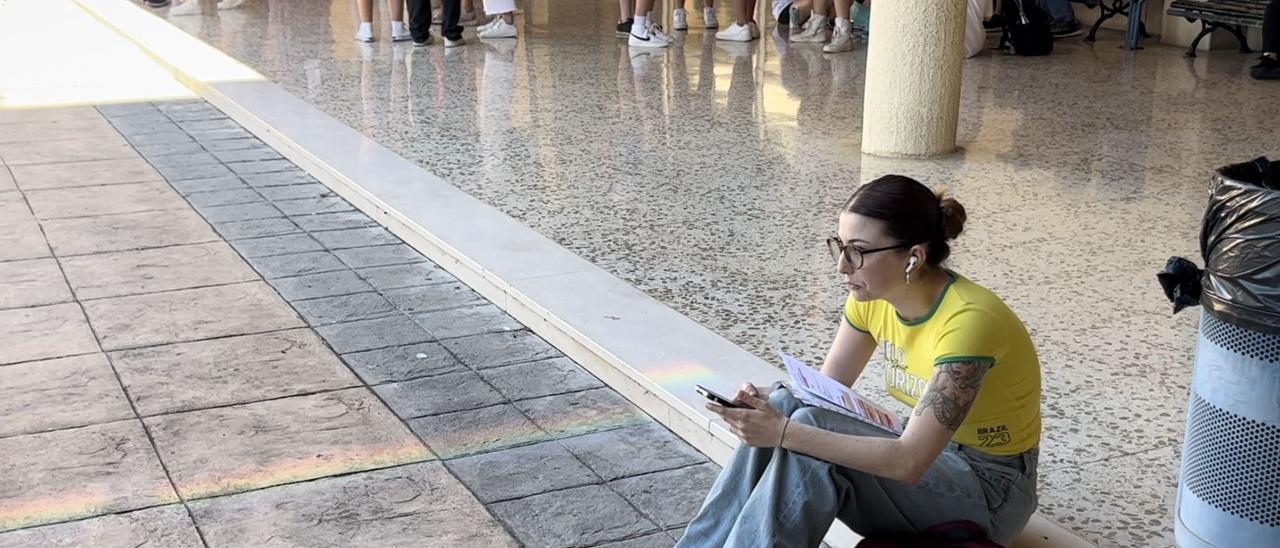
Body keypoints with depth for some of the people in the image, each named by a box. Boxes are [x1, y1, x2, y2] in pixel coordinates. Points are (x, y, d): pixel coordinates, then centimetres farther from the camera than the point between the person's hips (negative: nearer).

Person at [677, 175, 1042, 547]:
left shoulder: (967, 319, -29)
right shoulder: (872, 297, -6)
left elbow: (909, 462, -33)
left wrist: (785, 432, -37)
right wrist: (765, 403, -21)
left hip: (990, 489, -7)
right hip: (928, 454, 7)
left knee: (806, 431, -27)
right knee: (785, 409, -17)